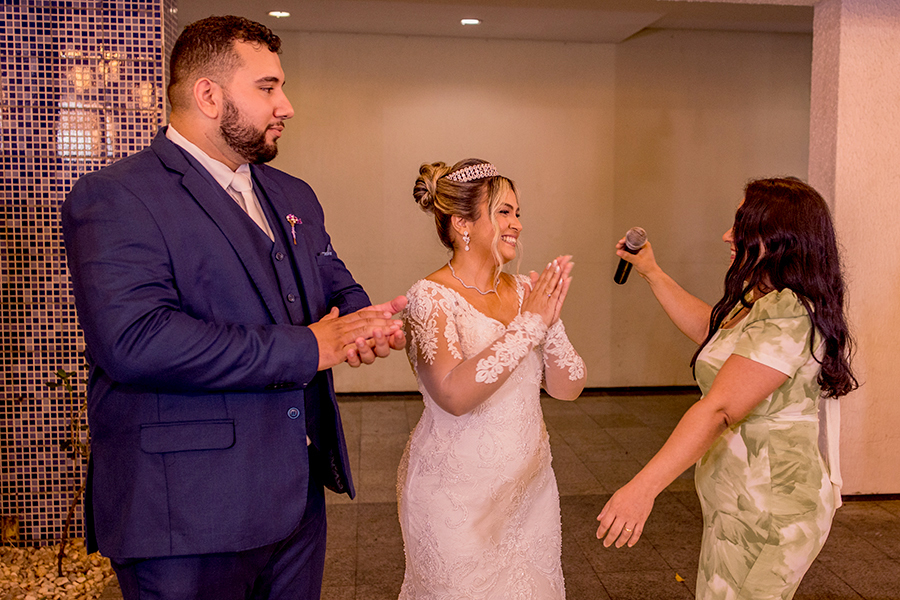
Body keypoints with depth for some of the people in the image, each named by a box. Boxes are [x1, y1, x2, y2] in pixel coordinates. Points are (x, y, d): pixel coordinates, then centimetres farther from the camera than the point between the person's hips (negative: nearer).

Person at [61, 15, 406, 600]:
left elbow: (339, 288, 18)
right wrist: (305, 348, -21)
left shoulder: (293, 195, 13)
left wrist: (369, 322, -8)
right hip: (187, 517, -7)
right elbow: (133, 341, -25)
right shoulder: (114, 196, -12)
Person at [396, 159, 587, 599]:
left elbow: (568, 388, 0)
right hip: (458, 495, -6)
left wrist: (551, 320, -16)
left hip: (530, 487, 6)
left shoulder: (524, 291, 2)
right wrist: (528, 324, -26)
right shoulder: (431, 298, -15)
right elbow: (454, 394, -29)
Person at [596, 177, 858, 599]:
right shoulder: (765, 301, 9)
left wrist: (643, 486, -37)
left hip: (768, 513, -11)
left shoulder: (787, 317, -25)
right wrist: (652, 273, 27)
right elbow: (709, 330, 26)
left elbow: (719, 410, -33)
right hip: (748, 502, 11)